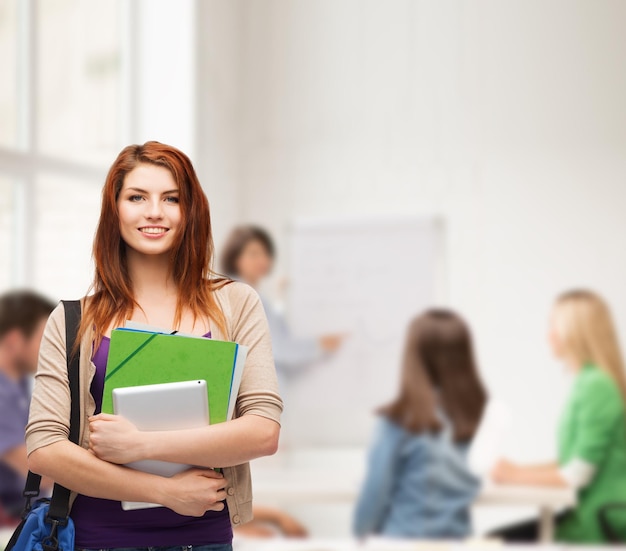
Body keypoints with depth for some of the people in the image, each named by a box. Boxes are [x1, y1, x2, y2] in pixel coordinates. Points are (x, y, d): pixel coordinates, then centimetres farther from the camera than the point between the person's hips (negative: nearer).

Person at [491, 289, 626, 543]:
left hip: (595, 524, -9)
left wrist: (517, 476, -7)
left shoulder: (597, 386, -17)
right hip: (577, 514, 9)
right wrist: (519, 469, 7)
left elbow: (576, 476, -18)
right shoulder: (586, 382, 12)